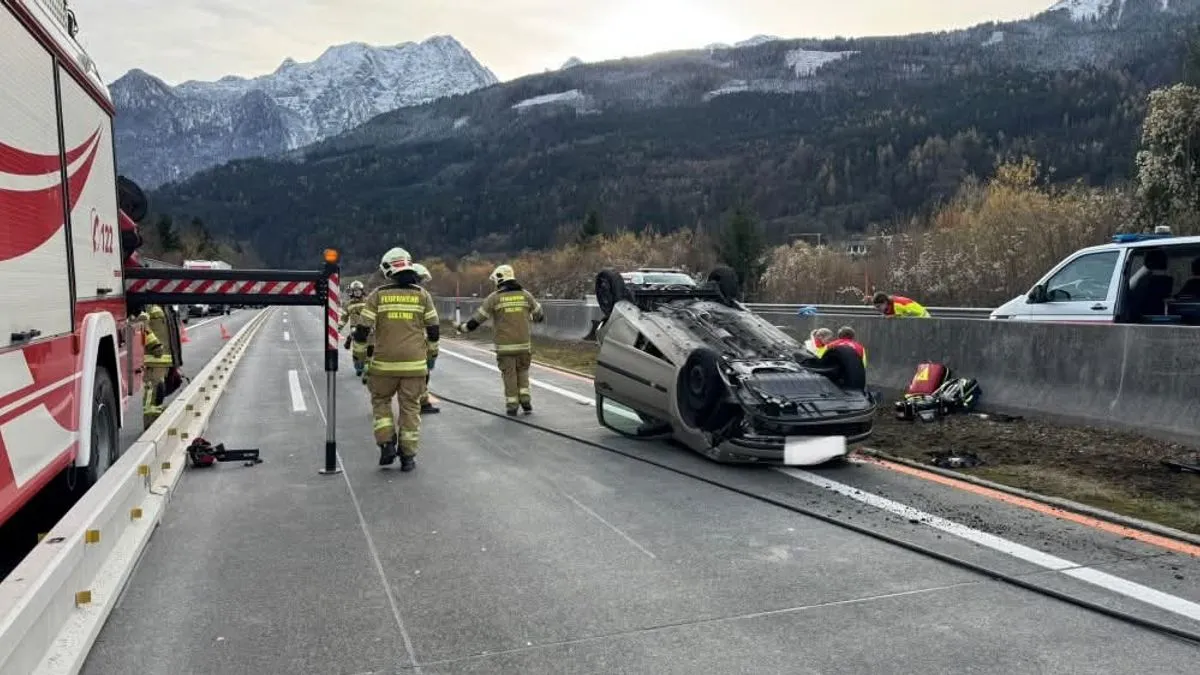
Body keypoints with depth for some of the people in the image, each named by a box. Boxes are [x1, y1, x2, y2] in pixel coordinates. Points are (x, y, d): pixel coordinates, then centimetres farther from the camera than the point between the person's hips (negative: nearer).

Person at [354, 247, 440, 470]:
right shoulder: (422, 294, 1)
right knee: (410, 407, 10)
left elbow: (361, 332, -5)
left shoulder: (378, 295, -3)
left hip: (384, 362, -1)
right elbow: (433, 333, 1)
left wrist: (368, 346, 16)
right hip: (414, 363, 1)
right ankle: (408, 456, 12)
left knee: (381, 401, 19)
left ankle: (387, 444, 6)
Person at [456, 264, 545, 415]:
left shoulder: (494, 297, -5)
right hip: (524, 343, 2)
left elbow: (478, 319, 0)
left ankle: (512, 406, 10)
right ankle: (525, 401, 7)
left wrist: (462, 327, 16)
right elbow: (539, 314, 16)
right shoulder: (525, 295, 3)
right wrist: (542, 318, 41)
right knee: (522, 371, 18)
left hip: (504, 346, -2)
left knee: (509, 374, 8)